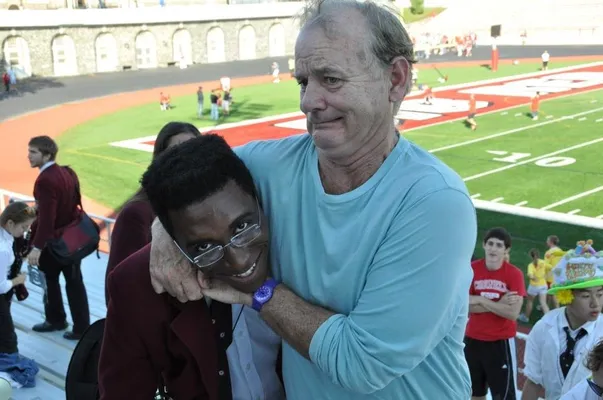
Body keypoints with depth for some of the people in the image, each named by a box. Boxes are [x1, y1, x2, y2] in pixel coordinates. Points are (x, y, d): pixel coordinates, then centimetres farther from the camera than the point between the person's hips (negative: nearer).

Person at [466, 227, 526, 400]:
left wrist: (482, 300, -18)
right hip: (473, 339, 4)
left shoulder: (514, 274, -12)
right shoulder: (472, 269, -4)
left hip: (501, 341, -4)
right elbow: (466, 306, -12)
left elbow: (513, 313, -20)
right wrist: (498, 304, -19)